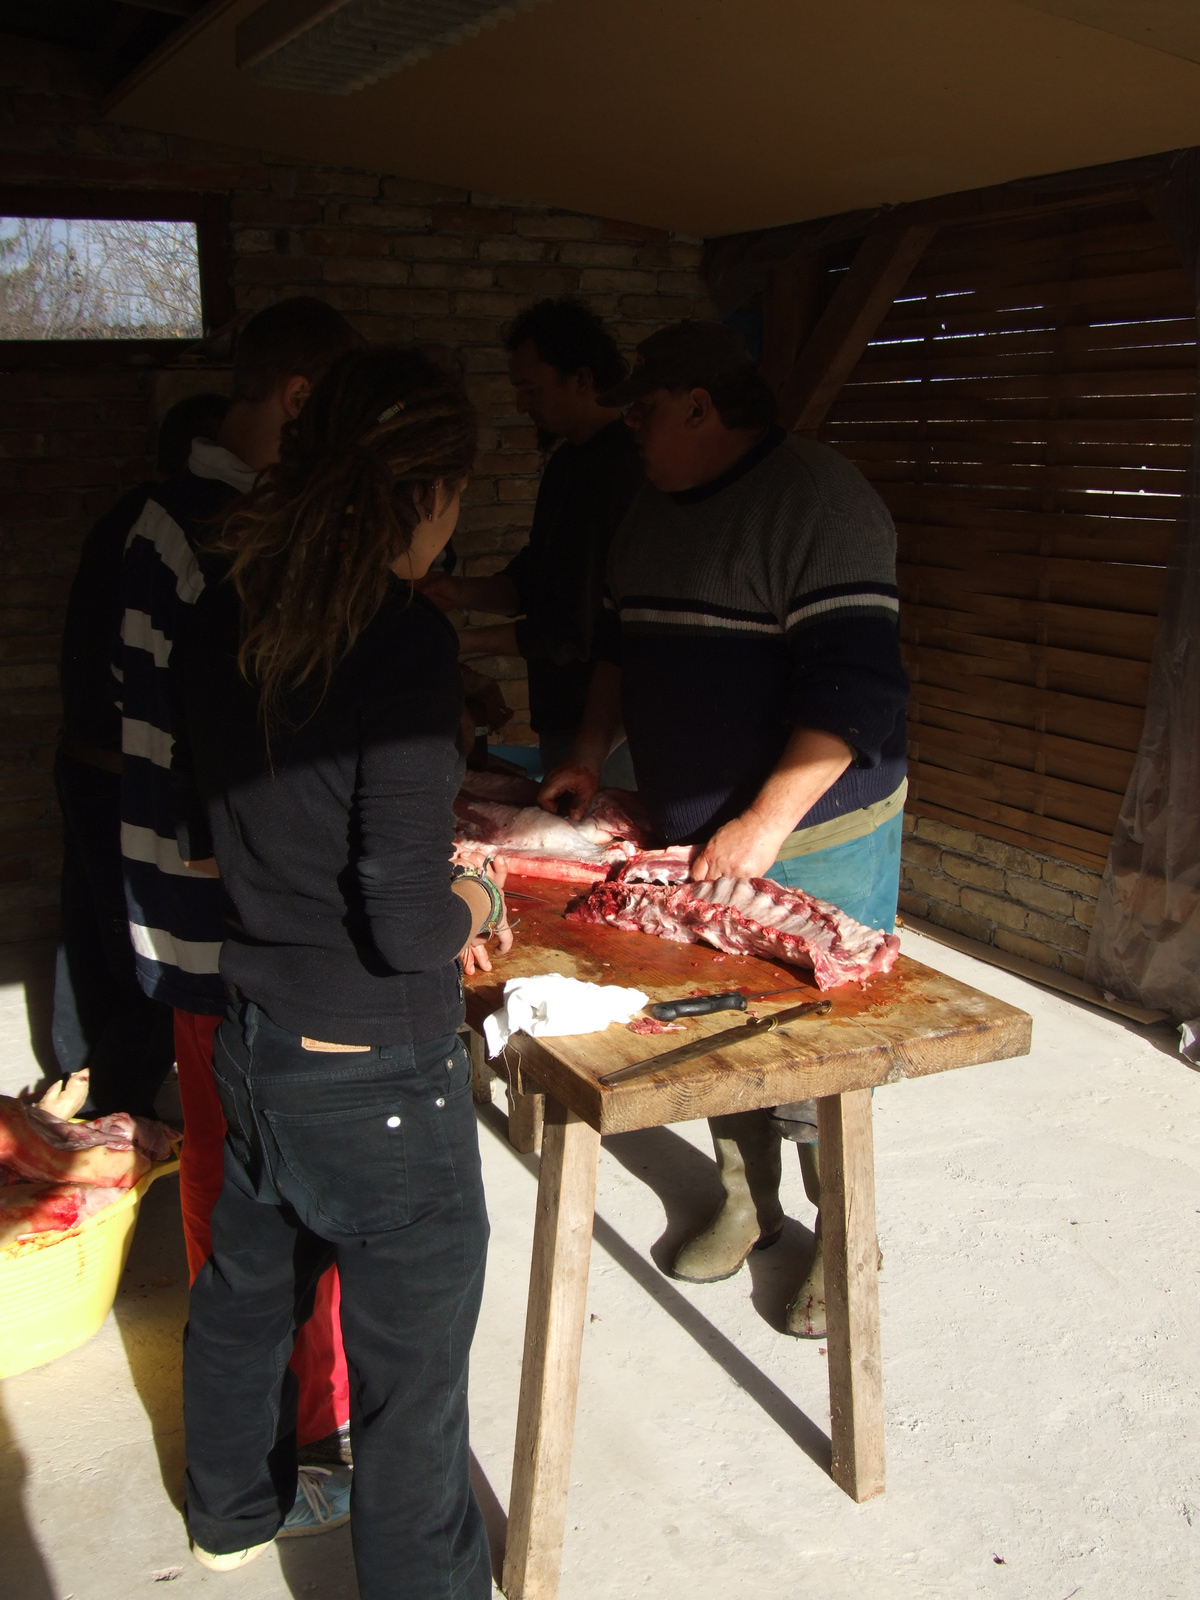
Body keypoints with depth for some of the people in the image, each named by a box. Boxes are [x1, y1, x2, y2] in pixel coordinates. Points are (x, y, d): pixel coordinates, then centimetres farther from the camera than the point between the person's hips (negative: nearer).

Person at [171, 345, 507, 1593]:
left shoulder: (218, 624, -2)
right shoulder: (403, 640, -24)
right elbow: (407, 928, -26)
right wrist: (475, 900, -4)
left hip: (256, 1046, 8)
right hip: (379, 1082, -8)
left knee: (244, 1291, 29)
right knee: (410, 1378, 11)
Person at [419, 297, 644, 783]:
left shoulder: (622, 468, -20)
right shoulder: (567, 461, 13)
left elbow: (577, 628, -21)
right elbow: (530, 581, 18)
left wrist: (463, 642, -15)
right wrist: (460, 592, 0)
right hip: (562, 716, 10)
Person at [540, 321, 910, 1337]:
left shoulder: (822, 500, -17)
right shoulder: (655, 512, 10)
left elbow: (855, 686, -24)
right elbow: (626, 646, 23)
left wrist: (765, 822, -26)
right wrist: (591, 752, 9)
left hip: (814, 842, -7)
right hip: (697, 835, 8)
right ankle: (749, 1206, 37)